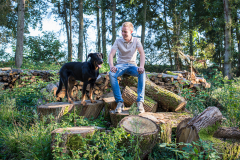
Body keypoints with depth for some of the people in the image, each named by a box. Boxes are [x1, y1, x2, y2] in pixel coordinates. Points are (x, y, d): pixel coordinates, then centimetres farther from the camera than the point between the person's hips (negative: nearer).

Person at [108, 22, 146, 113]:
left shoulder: (136, 41, 3)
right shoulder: (118, 41, 2)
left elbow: (142, 53, -11)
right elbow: (111, 54, -9)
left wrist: (141, 66, -31)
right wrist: (111, 66, -31)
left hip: (132, 65, 0)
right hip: (121, 64, 0)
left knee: (142, 73, -35)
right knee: (112, 74, -35)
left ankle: (140, 101, -33)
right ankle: (119, 102, -33)